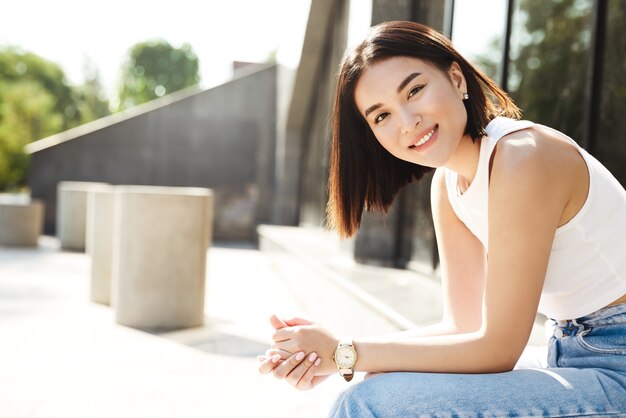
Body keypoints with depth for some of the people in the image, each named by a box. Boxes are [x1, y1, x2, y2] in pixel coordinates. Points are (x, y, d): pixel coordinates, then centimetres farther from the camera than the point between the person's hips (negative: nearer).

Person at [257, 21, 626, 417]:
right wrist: (328, 348, -9)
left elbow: (496, 349, -20)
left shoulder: (522, 156, -22)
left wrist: (345, 354, -16)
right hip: (572, 361, 7)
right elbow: (465, 326, 1)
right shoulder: (447, 186, 3)